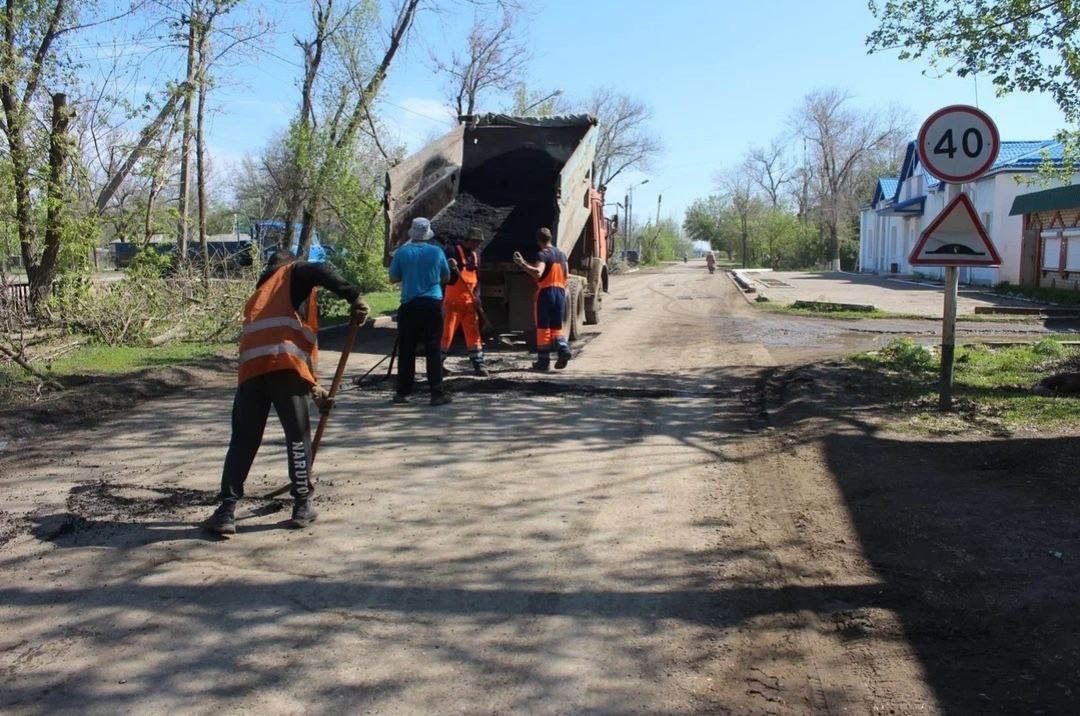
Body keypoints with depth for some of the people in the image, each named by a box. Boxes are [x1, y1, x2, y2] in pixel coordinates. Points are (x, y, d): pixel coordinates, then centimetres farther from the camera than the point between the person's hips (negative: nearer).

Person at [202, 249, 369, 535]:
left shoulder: (259, 294, 37)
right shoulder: (294, 273, 19)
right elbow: (322, 272, -7)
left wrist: (312, 386, 35)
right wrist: (354, 297, -7)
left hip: (252, 367, 6)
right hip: (282, 365, -6)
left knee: (243, 440, 11)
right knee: (298, 436, 7)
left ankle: (227, 510, 8)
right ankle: (303, 505, 14)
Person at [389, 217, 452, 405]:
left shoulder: (402, 252, 0)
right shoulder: (437, 252, 1)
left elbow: (393, 279, 8)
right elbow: (446, 278, 12)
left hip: (409, 305, 0)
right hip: (432, 304, 0)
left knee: (406, 350, 7)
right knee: (433, 350, 1)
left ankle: (403, 392, 11)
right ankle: (437, 393, -1)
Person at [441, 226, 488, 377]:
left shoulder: (476, 254, 13)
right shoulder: (453, 251, -9)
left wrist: (477, 295, 4)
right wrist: (450, 266, -35)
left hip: (469, 301, 6)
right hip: (453, 301, -6)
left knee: (473, 333, 5)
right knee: (446, 333, -3)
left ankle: (479, 365, 9)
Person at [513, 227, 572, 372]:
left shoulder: (543, 254, -10)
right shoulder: (562, 254, 13)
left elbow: (537, 273, -25)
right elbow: (566, 275, 18)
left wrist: (522, 264, -23)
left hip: (546, 292, -6)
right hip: (560, 292, 6)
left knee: (543, 328, 2)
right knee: (556, 327, 13)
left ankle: (543, 361, 4)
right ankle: (563, 348, -13)